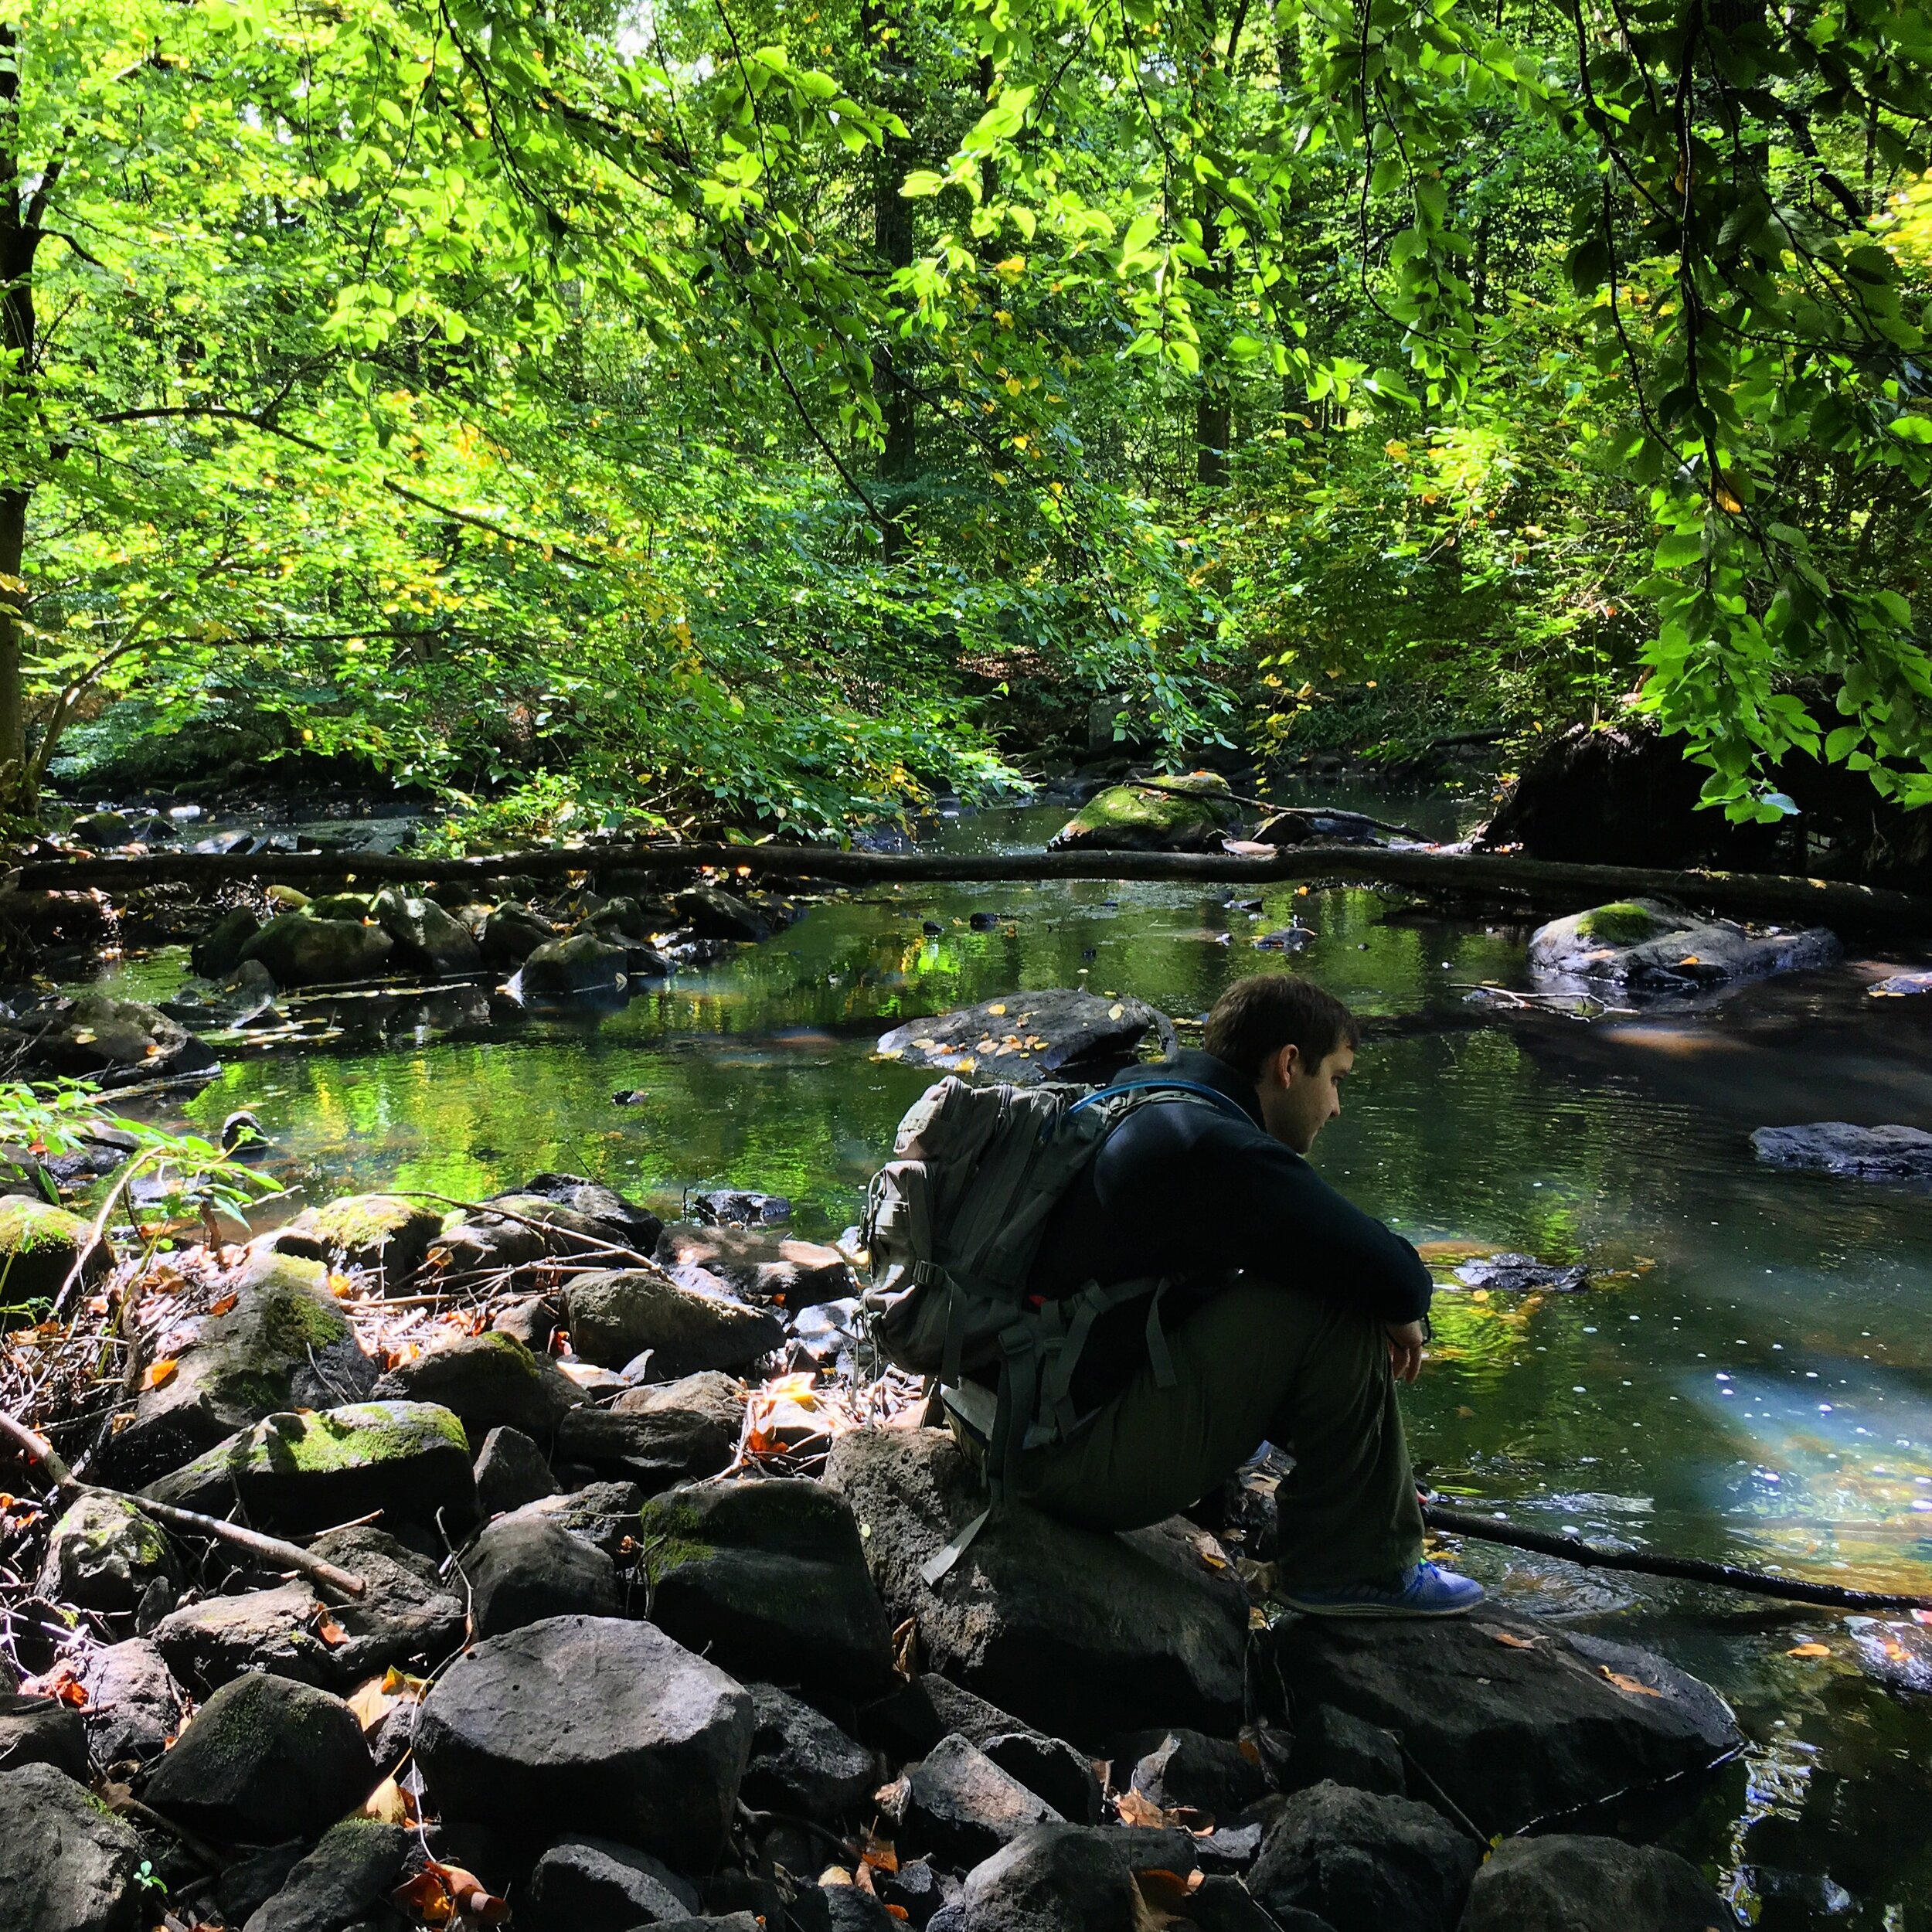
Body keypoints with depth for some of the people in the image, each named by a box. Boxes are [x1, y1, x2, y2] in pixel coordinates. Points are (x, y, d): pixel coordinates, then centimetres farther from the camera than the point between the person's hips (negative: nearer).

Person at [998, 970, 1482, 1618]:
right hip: (1084, 1457, -11)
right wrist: (1407, 1309, -1)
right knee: (1343, 1306, -17)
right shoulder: (1218, 1147, -20)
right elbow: (1388, 1271, -24)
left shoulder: (1147, 1114, 12)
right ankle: (1355, 1569, -1)